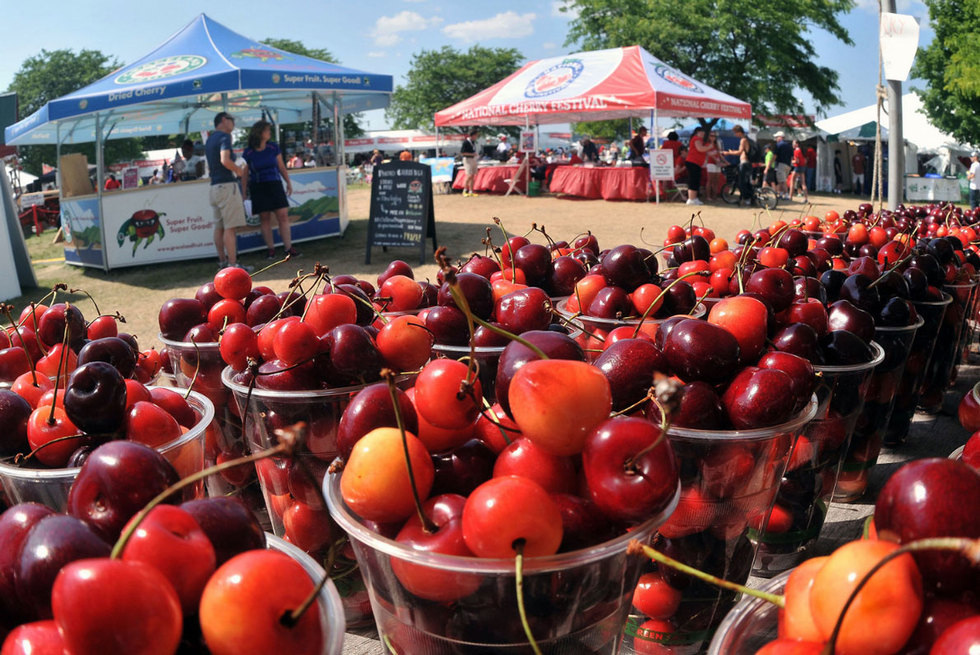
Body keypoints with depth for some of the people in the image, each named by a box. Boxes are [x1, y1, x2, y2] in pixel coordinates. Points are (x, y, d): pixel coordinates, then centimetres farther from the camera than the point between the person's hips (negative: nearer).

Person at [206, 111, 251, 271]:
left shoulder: (209, 139, 19)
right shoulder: (224, 136, -8)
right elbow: (225, 160, -22)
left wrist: (237, 171, 22)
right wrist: (239, 170, -6)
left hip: (214, 186, 9)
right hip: (227, 185, -9)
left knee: (219, 227, 13)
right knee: (230, 227, -10)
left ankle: (222, 260, 19)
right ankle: (233, 264, -12)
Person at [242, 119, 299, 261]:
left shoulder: (274, 147, 2)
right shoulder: (248, 153, -3)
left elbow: (282, 167, 10)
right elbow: (245, 175, 2)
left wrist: (289, 183, 4)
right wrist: (243, 194, 1)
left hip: (275, 185, 1)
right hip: (258, 188, -1)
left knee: (283, 215, -6)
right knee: (264, 218, 2)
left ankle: (288, 248, -4)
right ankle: (270, 249, 9)